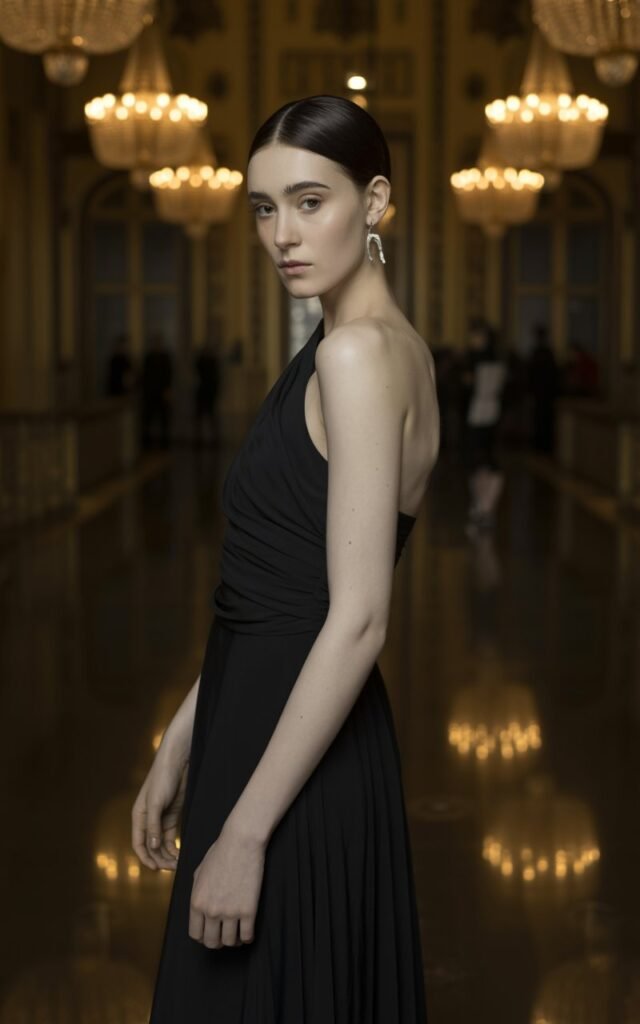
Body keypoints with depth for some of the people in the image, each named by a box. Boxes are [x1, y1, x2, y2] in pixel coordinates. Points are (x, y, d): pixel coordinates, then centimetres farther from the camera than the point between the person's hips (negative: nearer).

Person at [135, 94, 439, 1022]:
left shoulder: (357, 354, -17)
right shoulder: (374, 345, 11)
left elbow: (357, 620, -22)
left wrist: (245, 831, -20)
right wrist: (181, 745, 15)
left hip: (300, 752, -9)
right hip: (265, 723, 9)